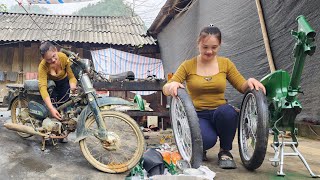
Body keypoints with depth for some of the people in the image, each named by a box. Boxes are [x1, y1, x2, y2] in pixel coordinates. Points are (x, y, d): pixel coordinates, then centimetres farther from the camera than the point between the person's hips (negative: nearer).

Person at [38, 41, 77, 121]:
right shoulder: (43, 66, -35)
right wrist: (51, 108, -55)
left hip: (64, 82, 1)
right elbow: (43, 88, -44)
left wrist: (72, 85, -51)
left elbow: (71, 76, -26)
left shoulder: (63, 57, -31)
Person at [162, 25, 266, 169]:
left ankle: (225, 151, -7)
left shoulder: (225, 64, 6)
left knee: (226, 110, -35)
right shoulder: (188, 65, 0)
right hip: (197, 115, -2)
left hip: (220, 114, 2)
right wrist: (172, 86, -31)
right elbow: (166, 89, -7)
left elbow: (242, 87, 4)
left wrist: (250, 82, -20)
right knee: (207, 140, -35)